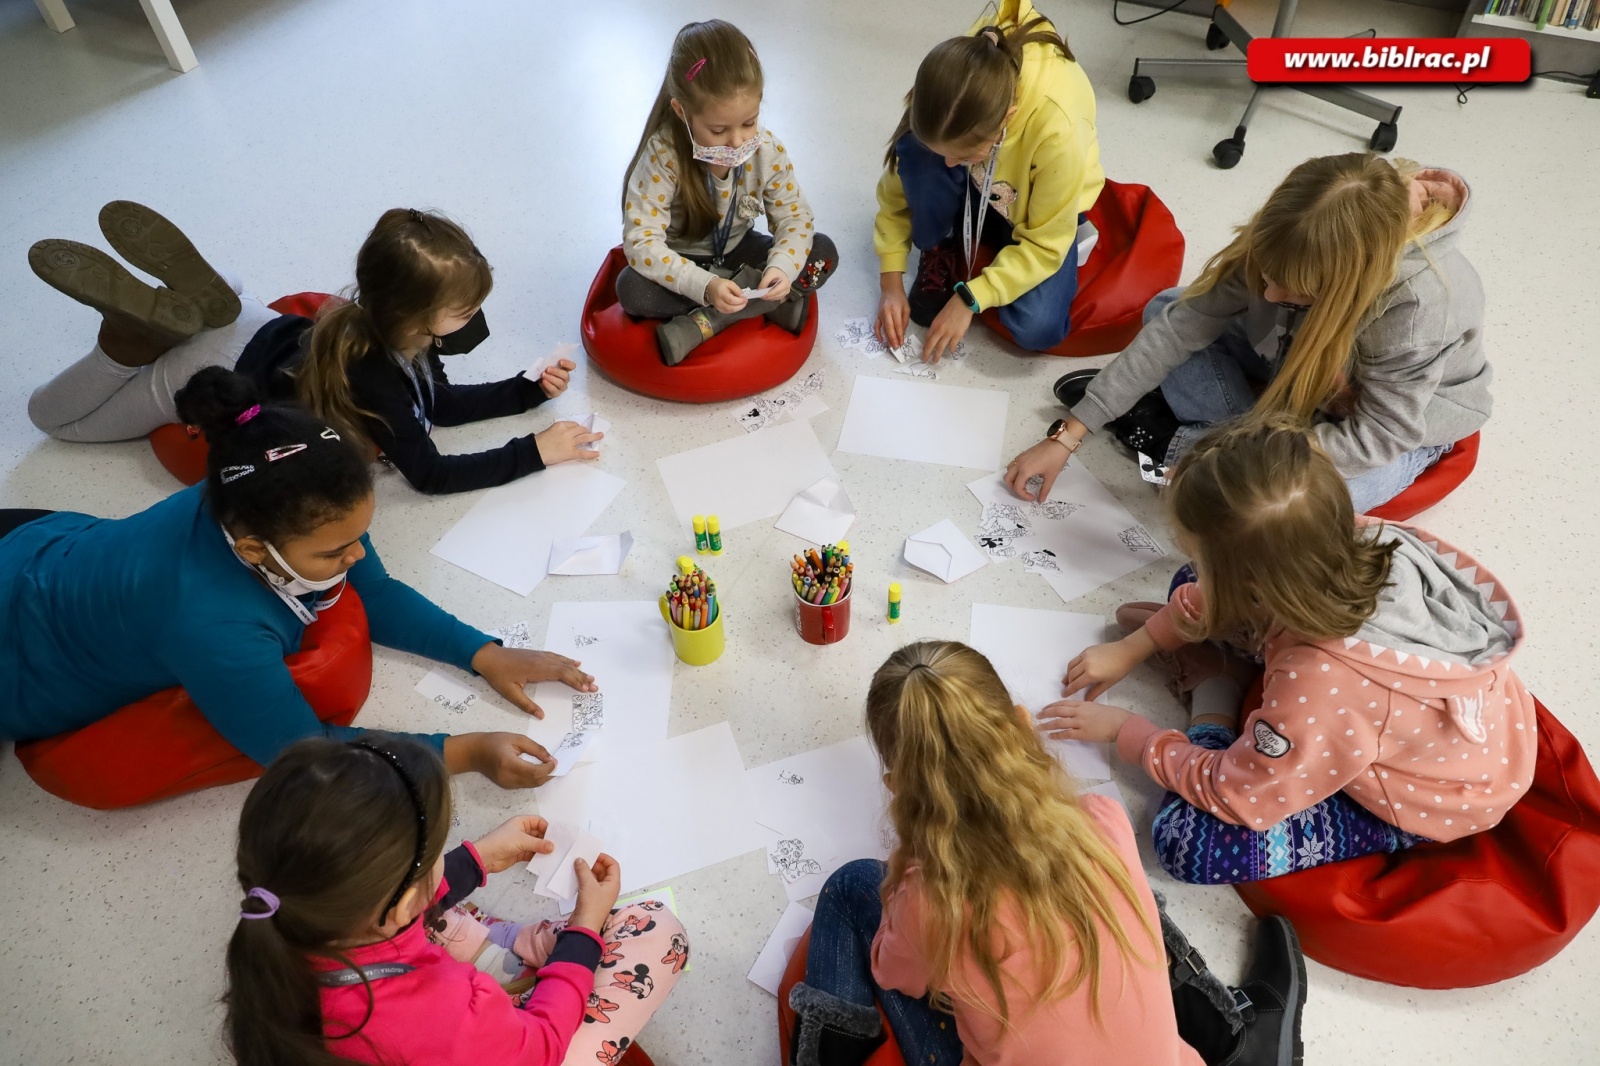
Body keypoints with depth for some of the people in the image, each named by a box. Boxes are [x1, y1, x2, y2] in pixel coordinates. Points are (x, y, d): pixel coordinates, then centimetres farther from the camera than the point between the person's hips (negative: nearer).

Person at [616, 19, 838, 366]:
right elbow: (641, 240, -32)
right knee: (631, 289, -34)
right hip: (683, 262, -3)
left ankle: (703, 324, -24)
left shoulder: (768, 151, -18)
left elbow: (795, 219, -11)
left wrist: (781, 267, -34)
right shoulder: (663, 155, -29)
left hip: (736, 253, 3)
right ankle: (769, 305, -24)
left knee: (824, 253, -17)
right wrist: (704, 286, -45)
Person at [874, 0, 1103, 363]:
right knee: (919, 152, -33)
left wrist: (969, 298, -30)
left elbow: (1045, 245, -27)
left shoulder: (1058, 127, -41)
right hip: (974, 192, 2)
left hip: (1043, 208, -1)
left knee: (1036, 329, -24)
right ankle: (941, 251, -5)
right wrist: (891, 280, -20)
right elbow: (897, 187, -15)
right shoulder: (946, 86, -30)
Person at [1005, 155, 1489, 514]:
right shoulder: (1281, 241, -27)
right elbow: (1180, 326, -24)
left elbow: (1375, 437, -31)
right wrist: (1068, 436, -26)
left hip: (1404, 421, -5)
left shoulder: (1419, 305, -40)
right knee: (1165, 312, -10)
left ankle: (1173, 441, -13)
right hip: (1294, 368, 5)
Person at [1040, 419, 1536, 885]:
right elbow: (1219, 590, -5)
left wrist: (1125, 729, -13)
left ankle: (1213, 692, -2)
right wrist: (1133, 647, 1)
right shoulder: (1351, 543, -26)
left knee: (1186, 840, -17)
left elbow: (1235, 795, -23)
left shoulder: (1320, 686, -42)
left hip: (1424, 809, -5)